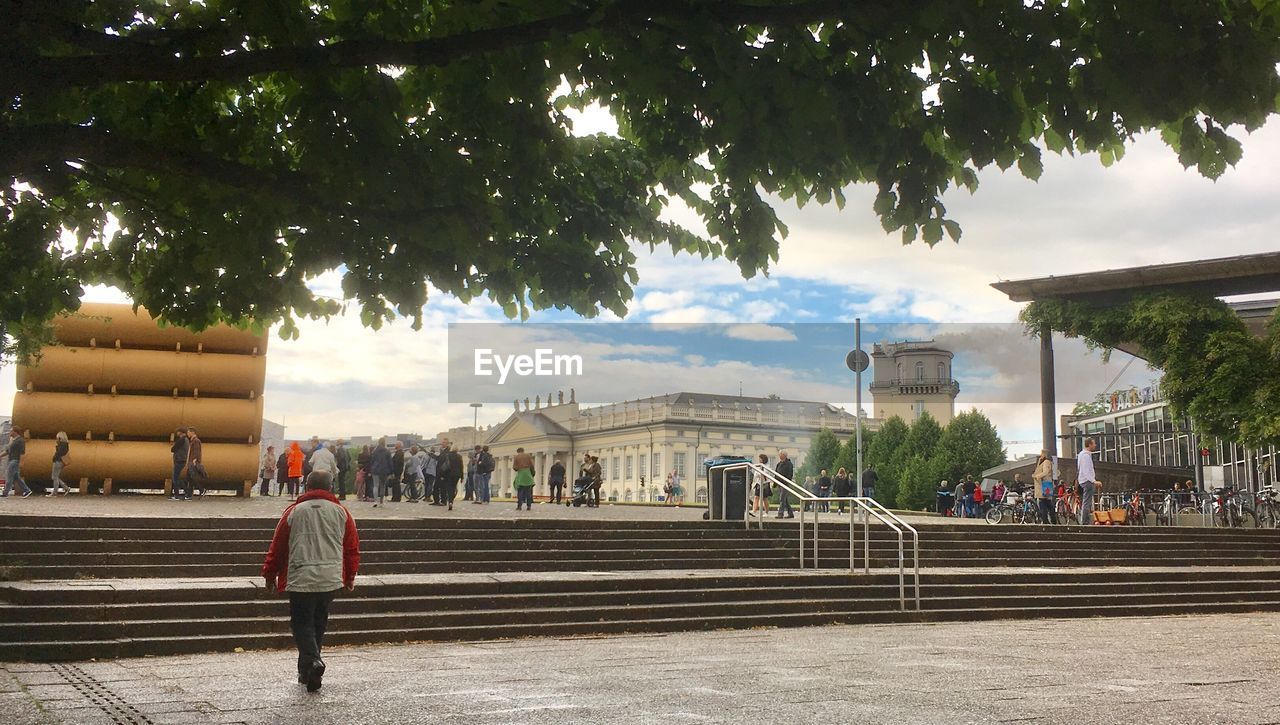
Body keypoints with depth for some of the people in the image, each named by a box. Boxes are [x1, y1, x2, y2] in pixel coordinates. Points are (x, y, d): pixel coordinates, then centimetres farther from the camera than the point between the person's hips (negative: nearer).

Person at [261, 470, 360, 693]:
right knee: (318, 623, 15)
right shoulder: (341, 512, 5)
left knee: (302, 622, 4)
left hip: (301, 579, -2)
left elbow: (278, 545, 6)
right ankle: (306, 672, 21)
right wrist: (350, 576, 22)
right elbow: (352, 547, 9)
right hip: (331, 579, 2)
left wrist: (270, 574, 18)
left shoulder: (294, 511, 1)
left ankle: (312, 660, -20)